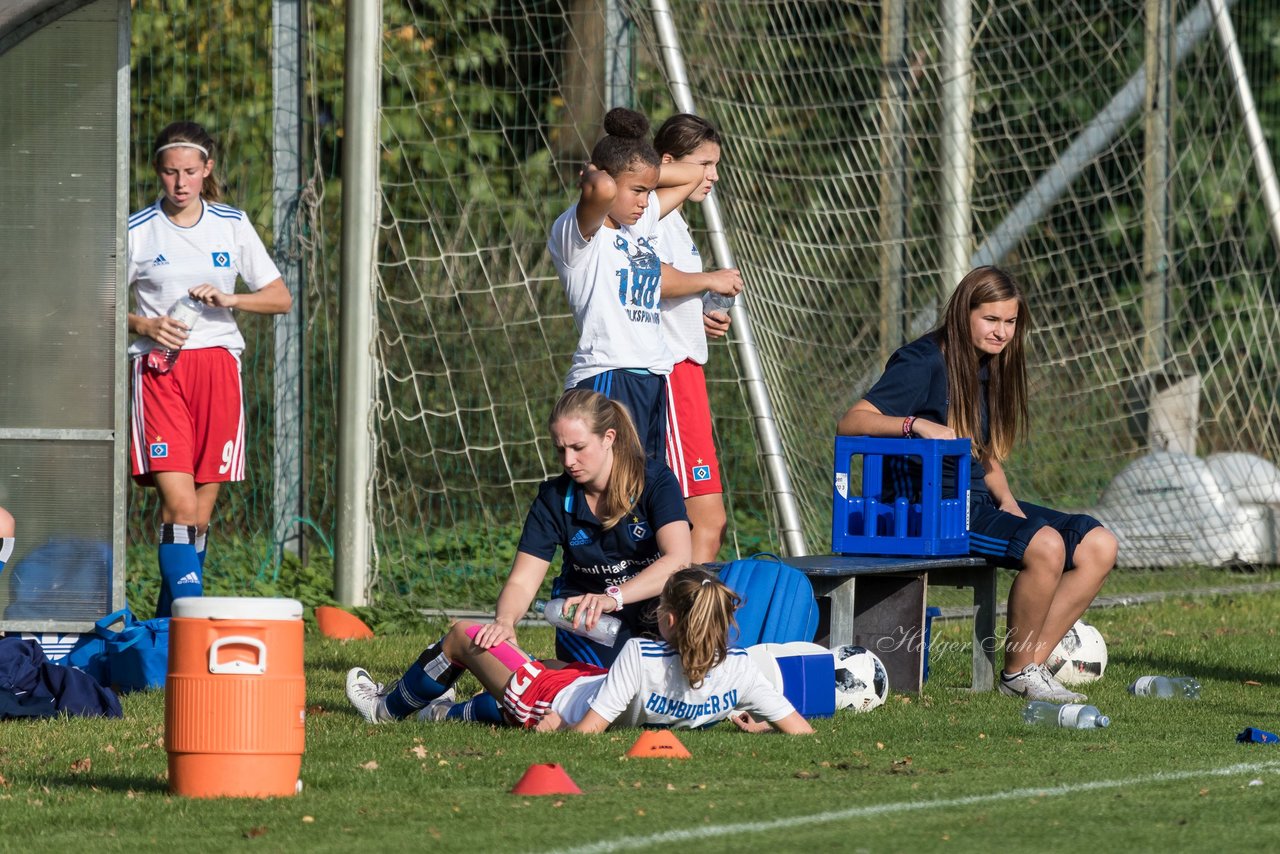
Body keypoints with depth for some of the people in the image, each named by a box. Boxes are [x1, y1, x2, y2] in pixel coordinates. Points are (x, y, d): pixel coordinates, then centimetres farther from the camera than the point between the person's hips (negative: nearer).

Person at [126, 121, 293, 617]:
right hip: (160, 370, -3)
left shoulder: (232, 226, 10)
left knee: (201, 512, 3)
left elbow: (281, 298, 10)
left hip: (218, 366, 3)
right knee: (179, 505, -18)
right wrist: (146, 326, -10)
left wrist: (228, 299, -7)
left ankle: (167, 624, 13)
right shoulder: (138, 231, 3)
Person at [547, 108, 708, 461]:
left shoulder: (642, 223, 18)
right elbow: (602, 191, -29)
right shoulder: (577, 231, -6)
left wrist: (640, 171, 14)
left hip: (653, 377, 9)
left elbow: (692, 174, 29)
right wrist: (593, 175, -6)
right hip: (606, 379, -9)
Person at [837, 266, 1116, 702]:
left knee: (1098, 546, -4)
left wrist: (1006, 501, 4)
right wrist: (917, 425, -34)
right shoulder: (925, 363, -11)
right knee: (1044, 545, -30)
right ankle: (1018, 672, -13)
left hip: (978, 501, 9)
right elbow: (850, 422, -19)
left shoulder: (989, 369, 15)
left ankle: (1033, 663, -5)